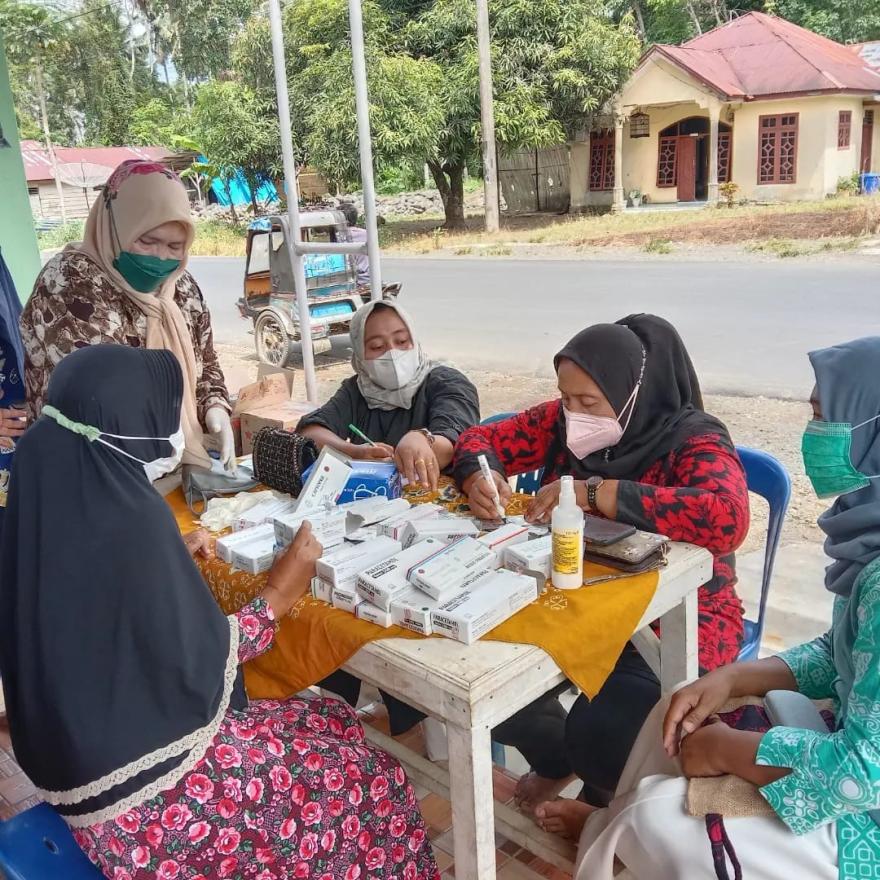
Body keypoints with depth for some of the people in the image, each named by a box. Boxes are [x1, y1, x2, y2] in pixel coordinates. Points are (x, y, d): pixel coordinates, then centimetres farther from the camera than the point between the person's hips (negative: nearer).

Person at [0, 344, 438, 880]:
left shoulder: (56, 504, -2)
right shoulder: (129, 519, -27)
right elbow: (197, 667, -21)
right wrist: (279, 595, -10)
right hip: (144, 795, -8)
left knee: (332, 724, 18)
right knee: (367, 783, 5)